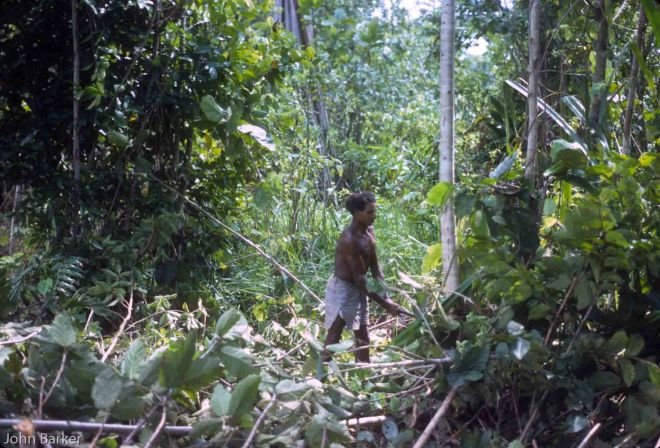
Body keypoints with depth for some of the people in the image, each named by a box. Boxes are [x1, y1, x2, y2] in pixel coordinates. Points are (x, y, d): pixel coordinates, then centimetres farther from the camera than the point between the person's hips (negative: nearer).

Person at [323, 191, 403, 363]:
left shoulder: (369, 231, 0)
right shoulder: (349, 239, -26)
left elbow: (374, 267, 6)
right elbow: (359, 278, -26)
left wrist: (385, 296, -4)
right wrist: (385, 305, -24)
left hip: (358, 290, 9)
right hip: (341, 289, -9)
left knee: (363, 338, 13)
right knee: (334, 337, -5)